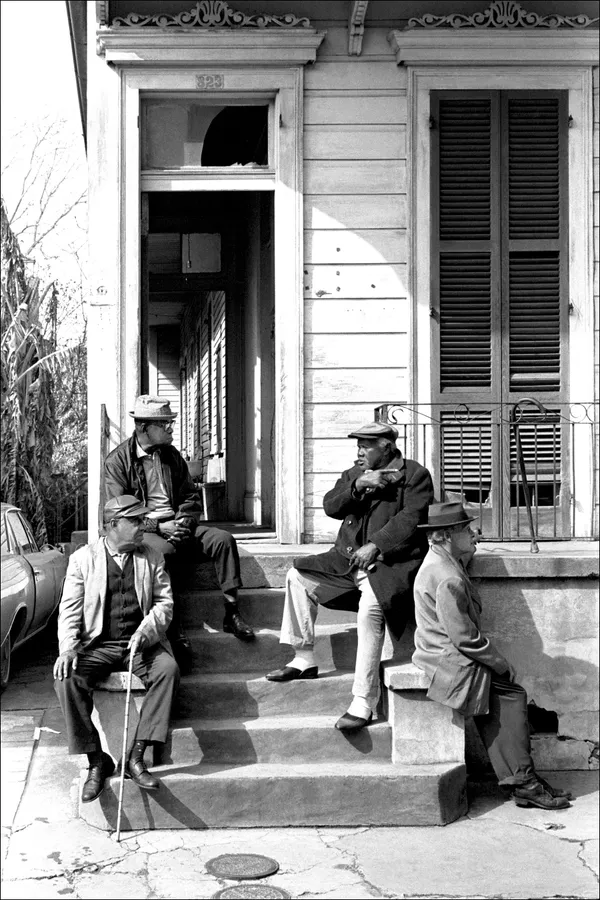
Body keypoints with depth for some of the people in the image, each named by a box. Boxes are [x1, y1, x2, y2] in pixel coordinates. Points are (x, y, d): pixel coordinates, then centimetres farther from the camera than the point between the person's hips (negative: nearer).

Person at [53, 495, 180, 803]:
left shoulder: (152, 559, 11)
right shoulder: (83, 558, 6)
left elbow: (164, 601, 6)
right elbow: (69, 609, 2)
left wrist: (146, 629, -15)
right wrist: (68, 648, -14)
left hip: (140, 643, 1)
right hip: (97, 645, -1)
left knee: (168, 669, -30)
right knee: (66, 678, -29)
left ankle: (136, 757, -25)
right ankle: (96, 761, -16)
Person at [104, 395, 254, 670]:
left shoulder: (171, 455, 15)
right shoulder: (118, 461, -2)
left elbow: (191, 495, 18)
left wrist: (185, 519, -5)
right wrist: (158, 526, -18)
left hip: (178, 526, 5)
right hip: (144, 530, -5)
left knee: (223, 539, -18)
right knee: (165, 553, -38)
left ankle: (231, 613, -16)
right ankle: (175, 631, -32)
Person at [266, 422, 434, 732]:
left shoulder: (415, 475, 0)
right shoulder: (353, 474, 19)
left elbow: (411, 518, -13)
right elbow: (330, 506, 6)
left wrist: (375, 545, -22)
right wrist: (357, 486, -11)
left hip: (391, 560, -8)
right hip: (349, 559, 8)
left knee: (370, 605, -34)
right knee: (299, 577, 3)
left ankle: (363, 703, -31)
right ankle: (304, 660, 12)